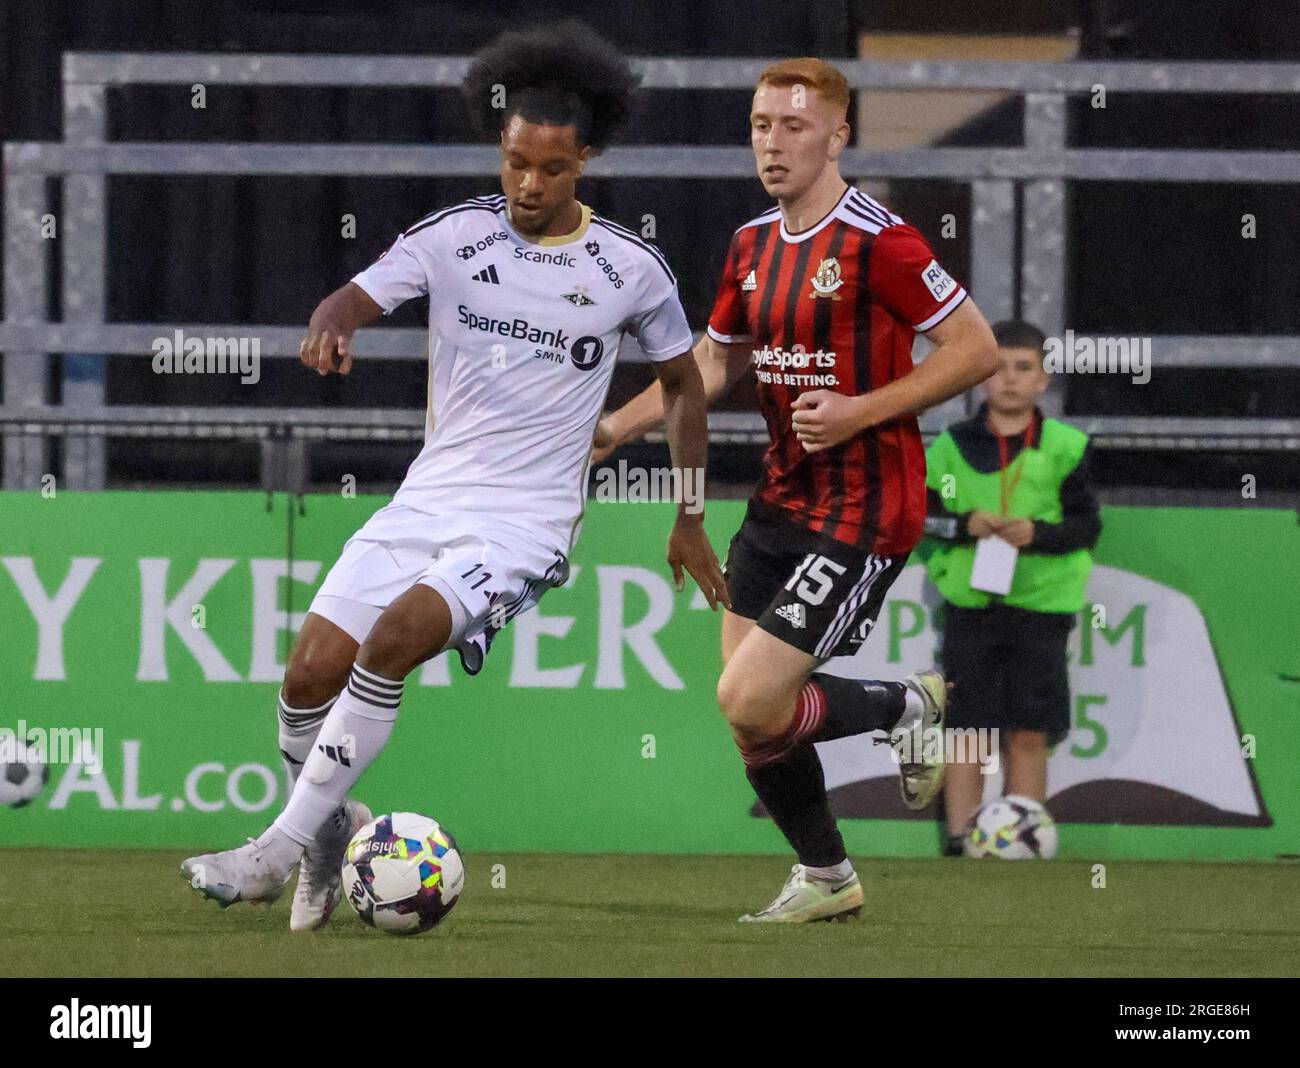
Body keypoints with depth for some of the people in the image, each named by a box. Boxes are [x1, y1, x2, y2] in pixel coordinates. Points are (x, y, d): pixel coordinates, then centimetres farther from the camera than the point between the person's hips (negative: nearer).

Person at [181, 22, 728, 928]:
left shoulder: (630, 268, -1)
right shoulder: (454, 235, 1)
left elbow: (683, 381, 13)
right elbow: (357, 297, -10)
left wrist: (690, 524, 15)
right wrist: (330, 327, -36)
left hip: (528, 521, -3)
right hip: (427, 499, 3)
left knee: (396, 637, -27)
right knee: (311, 674, -10)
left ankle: (282, 850, -20)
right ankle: (331, 831, 19)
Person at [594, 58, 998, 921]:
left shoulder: (876, 240, -16)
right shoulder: (754, 245, 8)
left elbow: (976, 349, -15)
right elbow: (713, 363, 21)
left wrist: (858, 412, -20)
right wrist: (617, 426, 9)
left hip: (864, 509, -8)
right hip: (781, 499, 8)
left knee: (749, 702, -15)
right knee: (749, 714, 8)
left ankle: (906, 706, 11)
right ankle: (826, 879, 28)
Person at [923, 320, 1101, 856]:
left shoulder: (1064, 448, 2)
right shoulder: (952, 447, 5)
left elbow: (1087, 524, 3)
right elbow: (916, 515, 6)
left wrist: (1039, 533, -15)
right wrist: (966, 525, -11)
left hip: (1040, 604, 0)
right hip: (969, 604, 0)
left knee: (1028, 735, -1)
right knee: (967, 730, -1)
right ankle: (959, 838, 2)